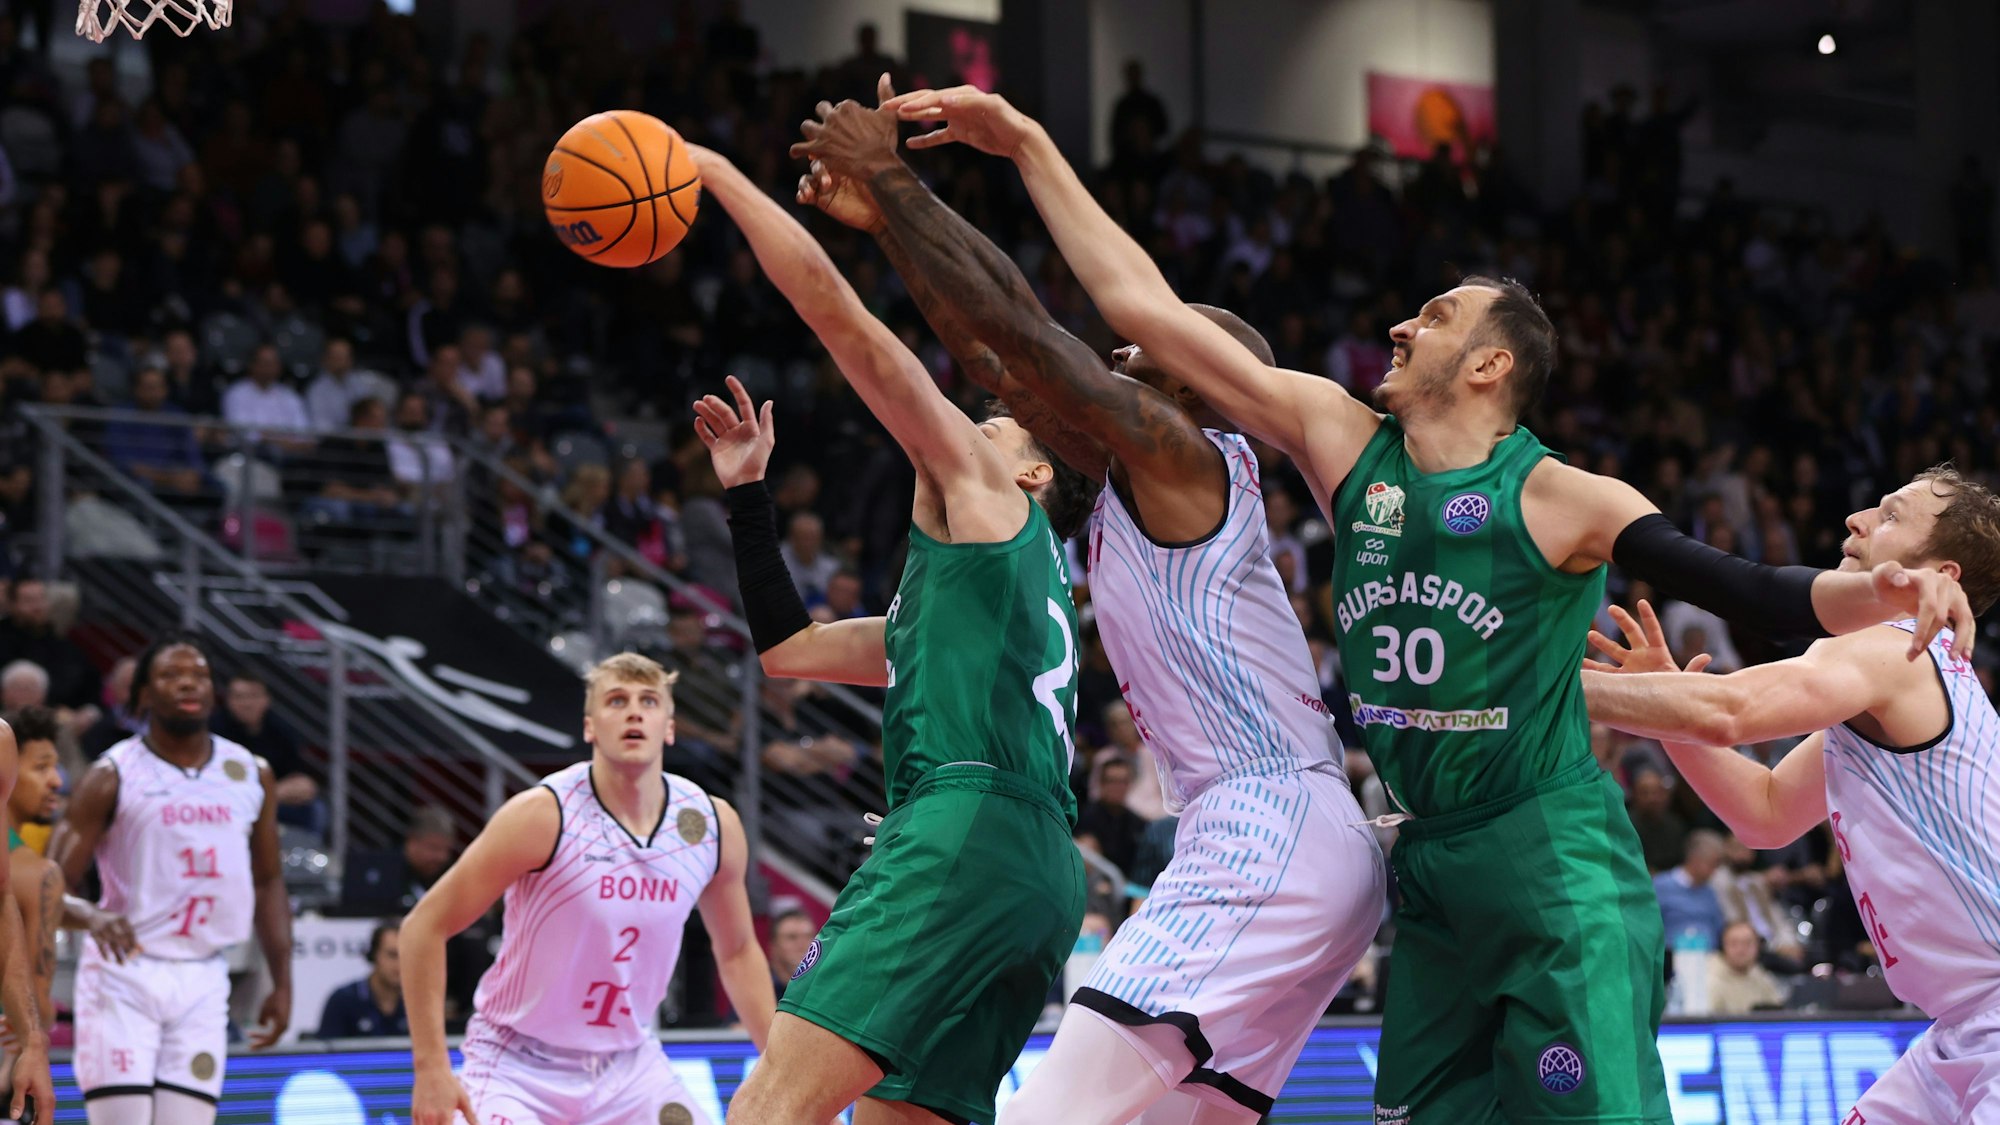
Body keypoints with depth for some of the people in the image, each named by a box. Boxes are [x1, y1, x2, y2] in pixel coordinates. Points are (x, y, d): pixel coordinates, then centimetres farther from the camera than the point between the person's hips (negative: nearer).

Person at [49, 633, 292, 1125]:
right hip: (122, 974, -4)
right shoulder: (114, 776, -4)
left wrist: (282, 983, 11)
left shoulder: (252, 777, 9)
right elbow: (53, 885, -8)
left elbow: (268, 883, 16)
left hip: (202, 980, 4)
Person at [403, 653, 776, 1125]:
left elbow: (737, 953, 13)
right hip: (520, 1064, -5)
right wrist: (431, 1067, -18)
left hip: (630, 1063, 5)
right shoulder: (543, 816, -19)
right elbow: (425, 926, -15)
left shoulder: (713, 825, -5)